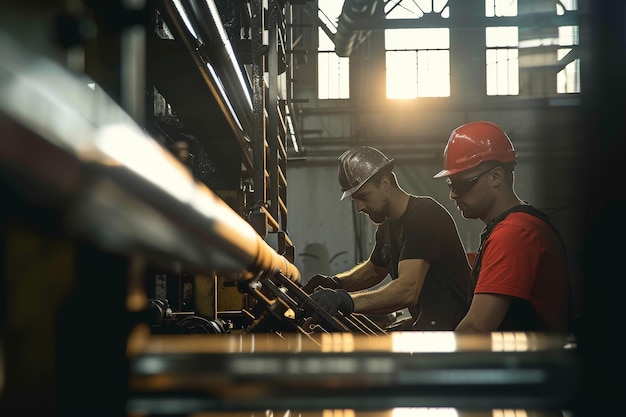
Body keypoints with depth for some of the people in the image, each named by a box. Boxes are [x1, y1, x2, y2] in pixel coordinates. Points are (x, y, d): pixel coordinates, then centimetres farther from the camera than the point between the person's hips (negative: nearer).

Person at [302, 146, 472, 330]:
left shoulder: (424, 214, -19)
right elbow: (374, 269, 31)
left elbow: (408, 290, -32)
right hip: (424, 323, 9)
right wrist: (334, 283, 10)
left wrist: (347, 301, -44)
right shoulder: (388, 225, 12)